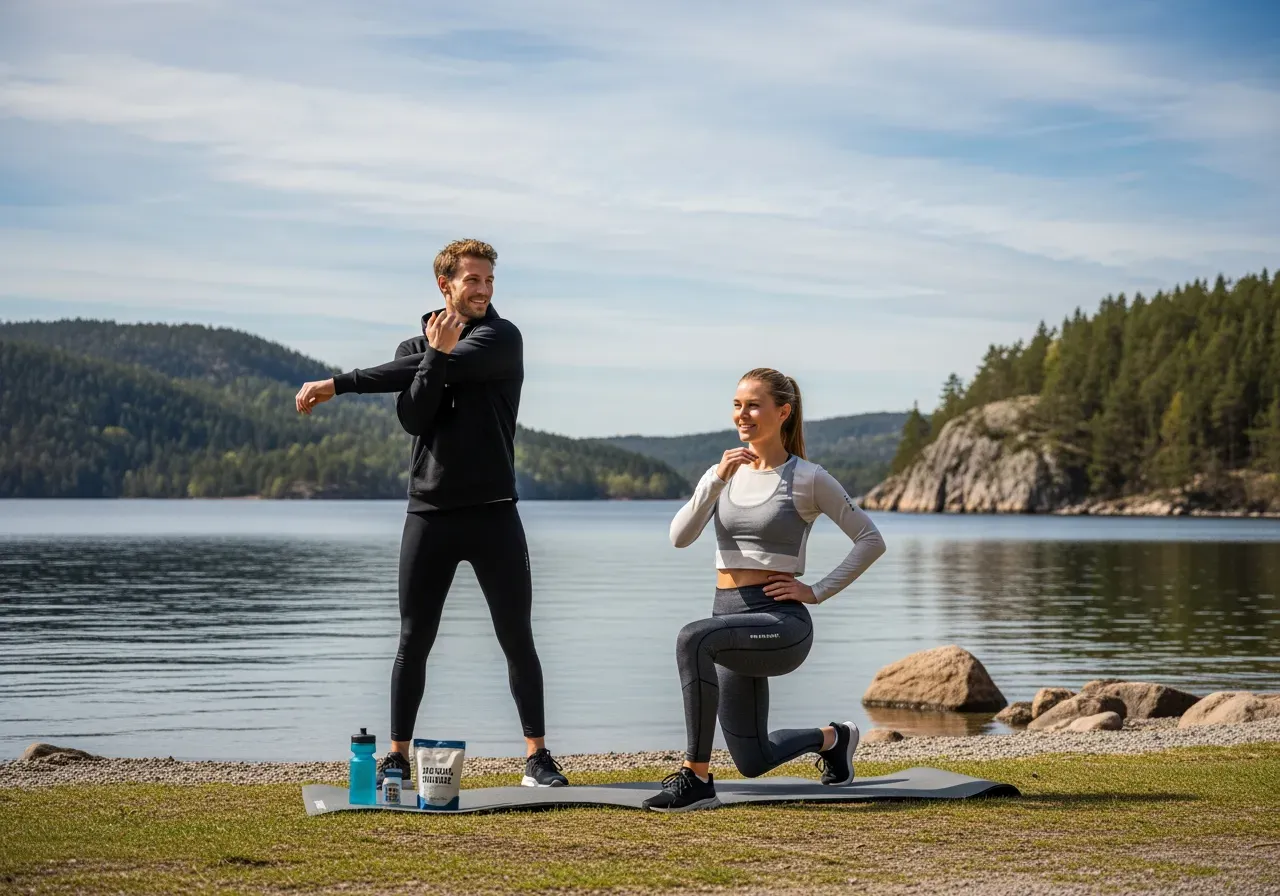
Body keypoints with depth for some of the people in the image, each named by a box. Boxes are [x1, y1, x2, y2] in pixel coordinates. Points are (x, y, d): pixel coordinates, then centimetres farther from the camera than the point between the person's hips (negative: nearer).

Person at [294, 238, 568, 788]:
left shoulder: (501, 338, 0)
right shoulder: (415, 348, 10)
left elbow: (455, 369, -16)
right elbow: (412, 418, -7)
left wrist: (339, 384, -14)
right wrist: (437, 354, -18)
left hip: (493, 513, -2)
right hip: (429, 514, 2)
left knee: (517, 639, 0)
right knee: (414, 641, 3)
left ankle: (536, 756, 8)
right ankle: (397, 757, 12)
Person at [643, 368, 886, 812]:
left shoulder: (807, 479, -4)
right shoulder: (723, 473, 10)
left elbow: (871, 541, -1)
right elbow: (680, 537, -5)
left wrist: (817, 591, -7)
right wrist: (716, 480, -17)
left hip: (781, 622, -6)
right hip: (732, 618, 6)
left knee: (694, 639, -36)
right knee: (753, 761, 11)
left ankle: (696, 776, -27)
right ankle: (832, 738, 43)